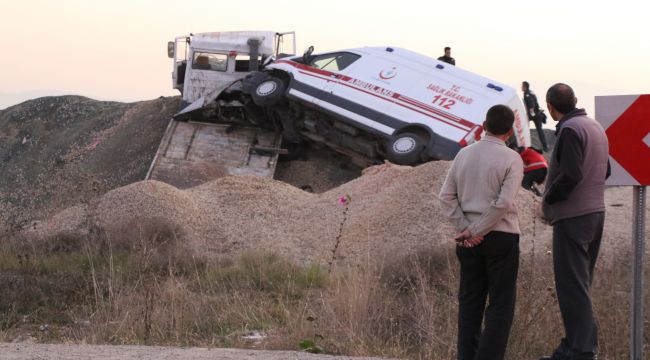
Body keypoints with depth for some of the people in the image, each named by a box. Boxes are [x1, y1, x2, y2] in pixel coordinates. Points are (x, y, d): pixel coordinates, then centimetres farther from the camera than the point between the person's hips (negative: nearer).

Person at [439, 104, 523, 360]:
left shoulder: (464, 154, 5)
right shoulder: (511, 159, -9)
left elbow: (447, 197, 2)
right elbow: (503, 203, -17)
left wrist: (466, 229, -2)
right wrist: (476, 232, -11)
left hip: (469, 239, 5)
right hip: (501, 237, -5)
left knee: (470, 301, 11)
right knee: (500, 304, 0)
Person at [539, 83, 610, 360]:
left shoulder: (570, 130, -16)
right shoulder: (596, 127, 13)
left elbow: (571, 174, -25)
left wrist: (548, 200, -11)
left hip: (573, 217, -9)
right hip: (596, 211, 9)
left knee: (572, 286, -7)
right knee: (580, 284, 15)